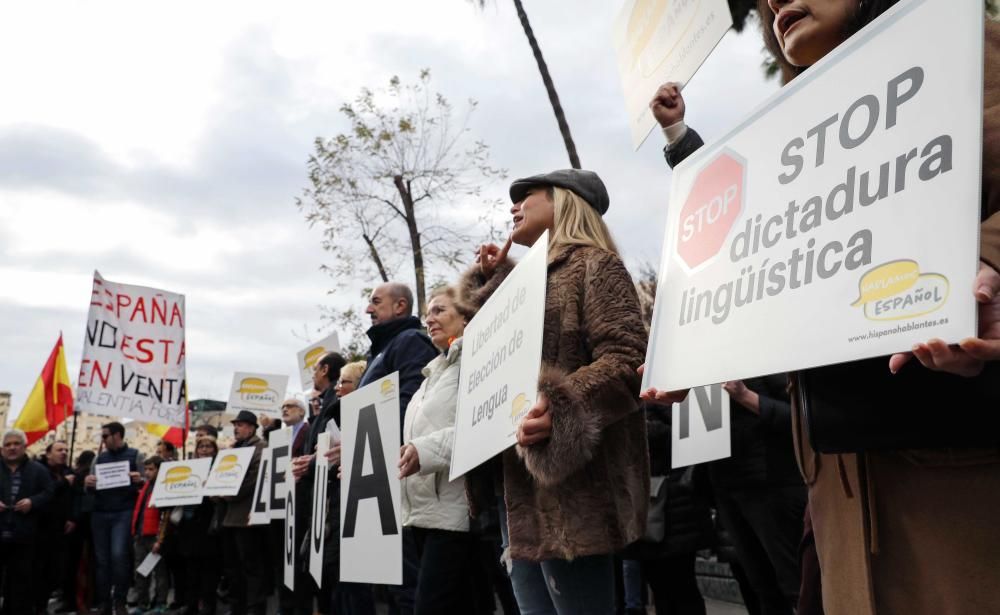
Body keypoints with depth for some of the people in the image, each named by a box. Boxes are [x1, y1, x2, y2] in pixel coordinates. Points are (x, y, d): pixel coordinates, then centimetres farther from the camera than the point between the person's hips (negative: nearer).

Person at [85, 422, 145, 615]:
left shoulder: (135, 455, 2)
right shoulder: (99, 458, 13)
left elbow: (145, 483, -1)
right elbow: (91, 488, 13)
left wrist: (139, 480, -23)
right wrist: (88, 483, -9)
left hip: (123, 513, -4)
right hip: (100, 513, 4)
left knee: (118, 555, -14)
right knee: (102, 559, 6)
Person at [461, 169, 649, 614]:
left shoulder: (592, 264, -3)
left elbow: (625, 360, -16)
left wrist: (561, 410, -31)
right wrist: (491, 276, 23)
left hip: (568, 487, -9)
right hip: (518, 485, 9)